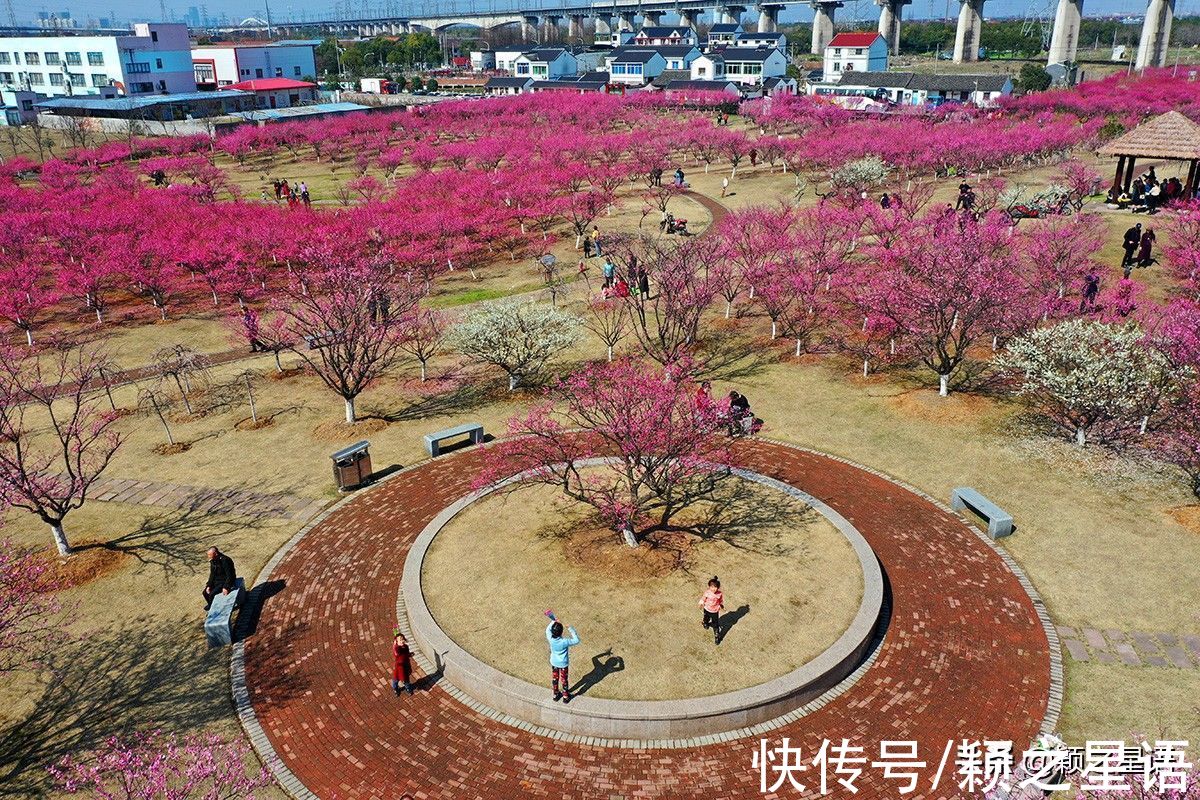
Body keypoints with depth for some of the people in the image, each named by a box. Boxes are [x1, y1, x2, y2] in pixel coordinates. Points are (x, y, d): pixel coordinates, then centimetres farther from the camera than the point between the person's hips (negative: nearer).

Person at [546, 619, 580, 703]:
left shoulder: (550, 639, -25)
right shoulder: (565, 642, -35)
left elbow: (547, 629, -3)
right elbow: (576, 640, -21)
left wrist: (554, 622, -2)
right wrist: (571, 629, -24)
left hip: (554, 663, 3)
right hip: (563, 664, -3)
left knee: (555, 678, 24)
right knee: (564, 680, 17)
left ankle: (556, 695, 41)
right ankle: (565, 697, 35)